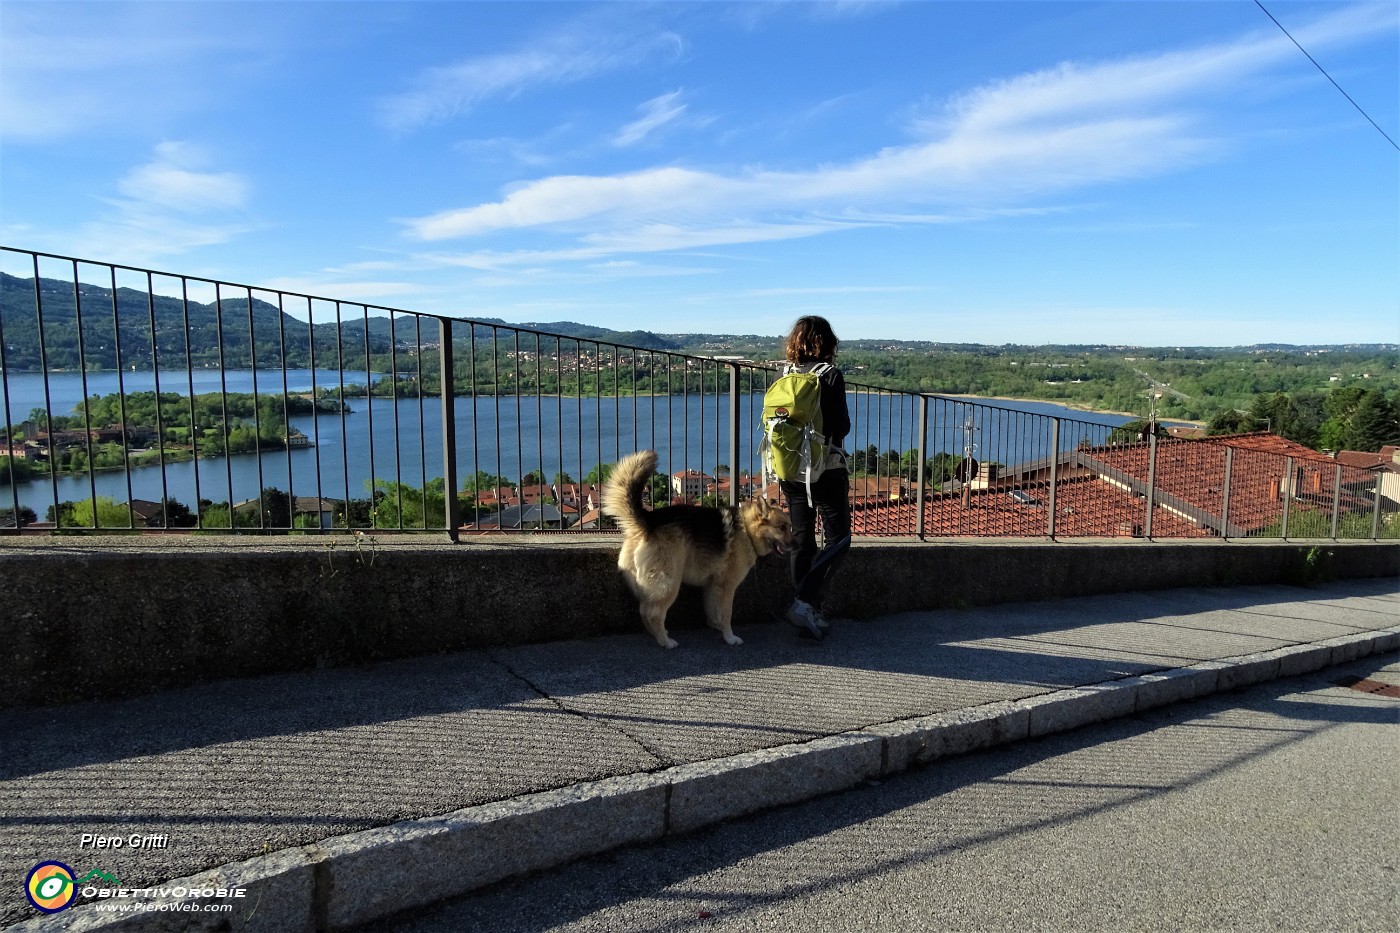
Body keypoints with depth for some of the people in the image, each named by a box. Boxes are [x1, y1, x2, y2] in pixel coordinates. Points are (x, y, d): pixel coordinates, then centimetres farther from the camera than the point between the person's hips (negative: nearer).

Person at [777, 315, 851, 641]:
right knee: (837, 538, 3)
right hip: (827, 468, -5)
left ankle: (808, 615, 13)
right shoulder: (830, 375, -10)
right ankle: (806, 602, -12)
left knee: (801, 540, 10)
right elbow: (842, 425, -10)